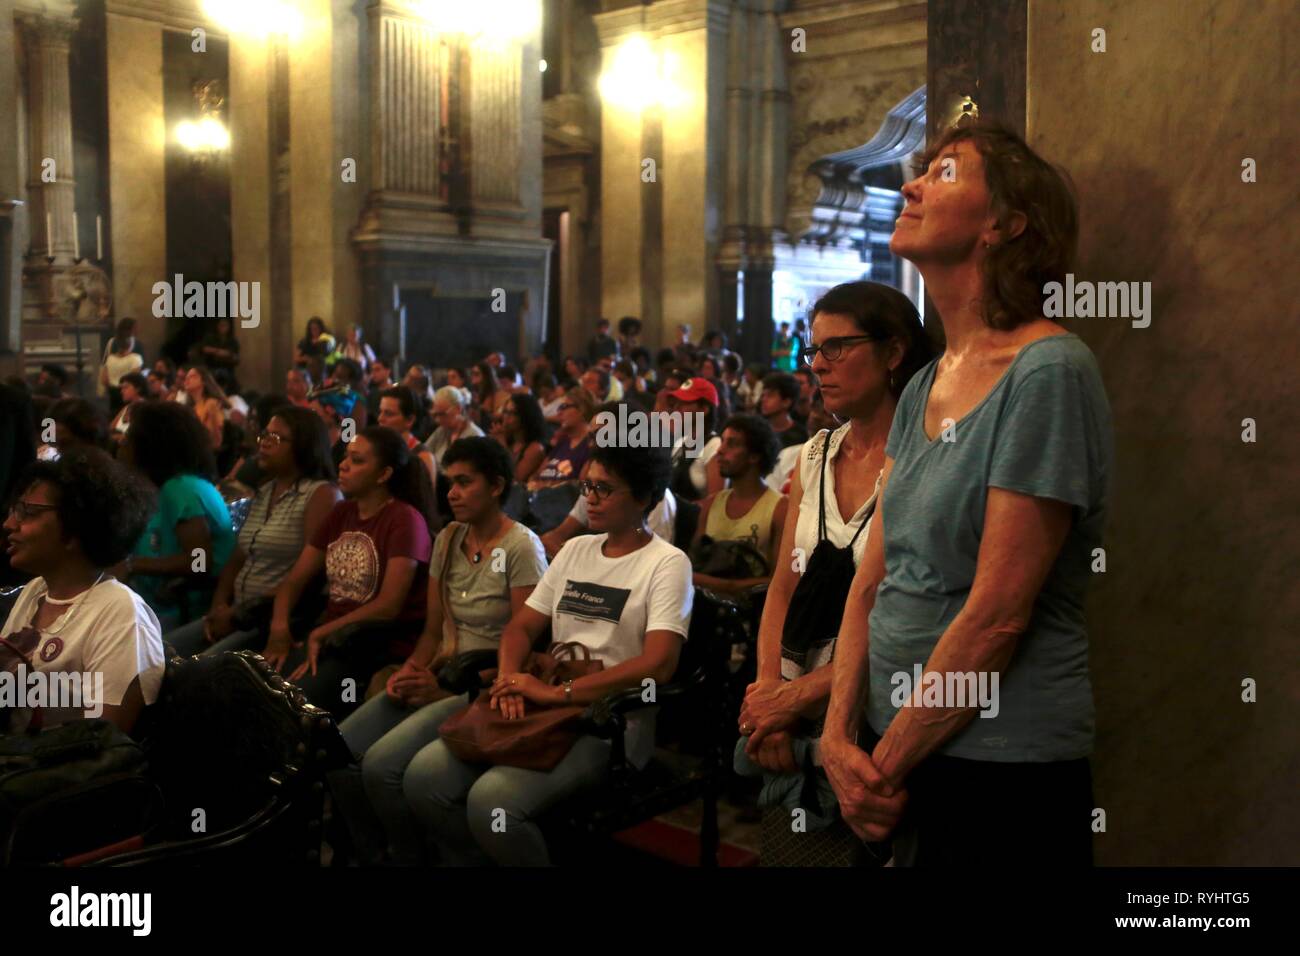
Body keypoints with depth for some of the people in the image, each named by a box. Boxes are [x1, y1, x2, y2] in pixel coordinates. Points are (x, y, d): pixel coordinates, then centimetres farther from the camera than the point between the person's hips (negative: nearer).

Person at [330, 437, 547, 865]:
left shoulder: (521, 548, -11)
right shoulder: (447, 539, 10)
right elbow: (433, 629, 13)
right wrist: (409, 671, -6)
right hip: (439, 677, 7)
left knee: (381, 764, -24)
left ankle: (409, 858, 1)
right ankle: (372, 853, 10)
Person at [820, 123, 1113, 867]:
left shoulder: (1049, 373, -16)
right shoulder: (923, 386, 7)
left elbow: (998, 613, -19)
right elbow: (874, 580, 5)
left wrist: (885, 765, -12)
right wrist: (839, 734, -6)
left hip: (1002, 773, -7)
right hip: (901, 753, 7)